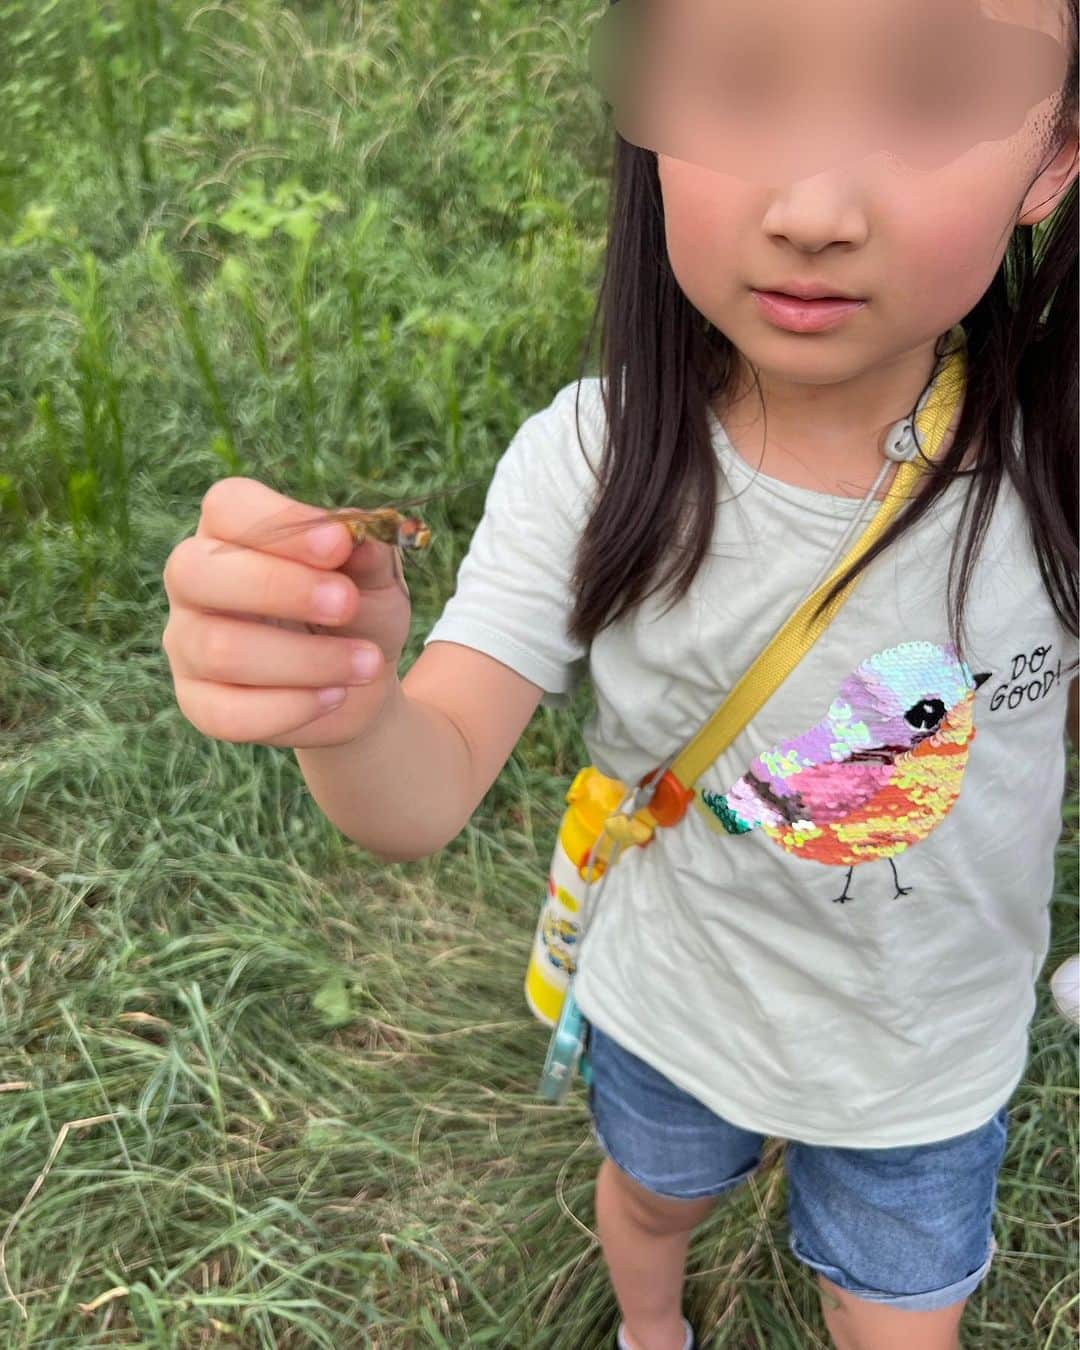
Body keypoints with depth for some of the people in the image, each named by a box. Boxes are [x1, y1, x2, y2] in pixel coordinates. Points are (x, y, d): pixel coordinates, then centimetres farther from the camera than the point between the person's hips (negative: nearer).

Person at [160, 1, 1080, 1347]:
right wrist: (346, 708, -52)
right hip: (664, 1013, 1)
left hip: (932, 1064, 0)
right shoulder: (593, 461, -26)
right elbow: (429, 794, -30)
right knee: (650, 1194, 31)